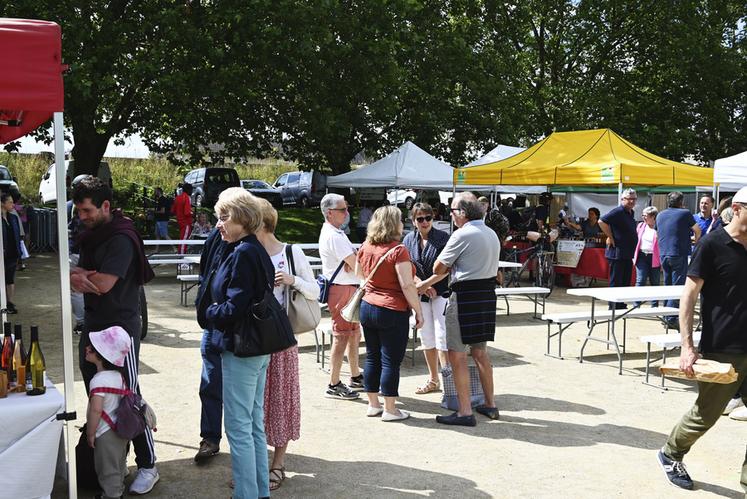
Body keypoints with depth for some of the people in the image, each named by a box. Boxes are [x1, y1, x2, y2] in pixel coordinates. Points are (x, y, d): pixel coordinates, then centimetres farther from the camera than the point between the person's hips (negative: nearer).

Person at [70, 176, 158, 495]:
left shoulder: (121, 239, -17)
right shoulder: (90, 235, 10)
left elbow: (103, 283, -25)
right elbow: (75, 278, 7)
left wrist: (78, 274, -4)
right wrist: (78, 278, -17)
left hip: (120, 327, -9)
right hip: (93, 325, 9)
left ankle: (148, 466, 7)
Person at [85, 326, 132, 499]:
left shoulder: (99, 380, -25)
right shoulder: (118, 375, 0)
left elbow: (96, 409, -30)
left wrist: (90, 433, -16)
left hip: (106, 434, -9)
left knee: (108, 469, 8)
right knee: (118, 463, 24)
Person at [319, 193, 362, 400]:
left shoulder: (336, 232, 15)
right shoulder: (333, 236, -18)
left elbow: (351, 259, 10)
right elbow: (357, 266, -19)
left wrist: (352, 260, -11)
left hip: (349, 288, 10)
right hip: (341, 290, -10)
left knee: (354, 333, 18)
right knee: (341, 336, -5)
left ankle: (356, 376, 30)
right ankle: (334, 385, 2)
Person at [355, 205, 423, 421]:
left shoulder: (365, 247, 3)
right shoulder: (398, 250, -17)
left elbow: (359, 273, 21)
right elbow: (407, 286, -19)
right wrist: (418, 311, -10)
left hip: (367, 307, 7)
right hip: (393, 312, -7)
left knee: (372, 357, 15)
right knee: (391, 361, 2)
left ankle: (373, 404, 24)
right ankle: (390, 410, 10)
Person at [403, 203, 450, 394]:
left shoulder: (442, 237, -9)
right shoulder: (409, 240, 5)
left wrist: (431, 285, -14)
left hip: (441, 292, -5)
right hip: (420, 294, 5)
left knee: (442, 335, -11)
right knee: (426, 337, 12)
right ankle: (433, 380, 24)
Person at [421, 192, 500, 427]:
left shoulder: (461, 235, -14)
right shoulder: (491, 234, 13)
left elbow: (438, 268, -4)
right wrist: (427, 284, 21)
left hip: (465, 297, -9)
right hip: (487, 295, 9)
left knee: (457, 355, -1)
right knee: (480, 352, 18)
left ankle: (465, 412, 1)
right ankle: (490, 405, 27)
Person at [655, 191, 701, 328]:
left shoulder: (660, 215, 12)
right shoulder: (684, 213, -5)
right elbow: (697, 230, -1)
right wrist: (696, 243, 18)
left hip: (663, 254, 6)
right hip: (679, 254, -6)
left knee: (667, 286, 15)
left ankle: (666, 315, 18)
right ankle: (671, 319, -10)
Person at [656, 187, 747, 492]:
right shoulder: (713, 244, -9)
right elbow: (689, 296, -11)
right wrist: (687, 347, -16)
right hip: (721, 351, -5)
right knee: (705, 415, 8)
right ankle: (670, 455, 33)